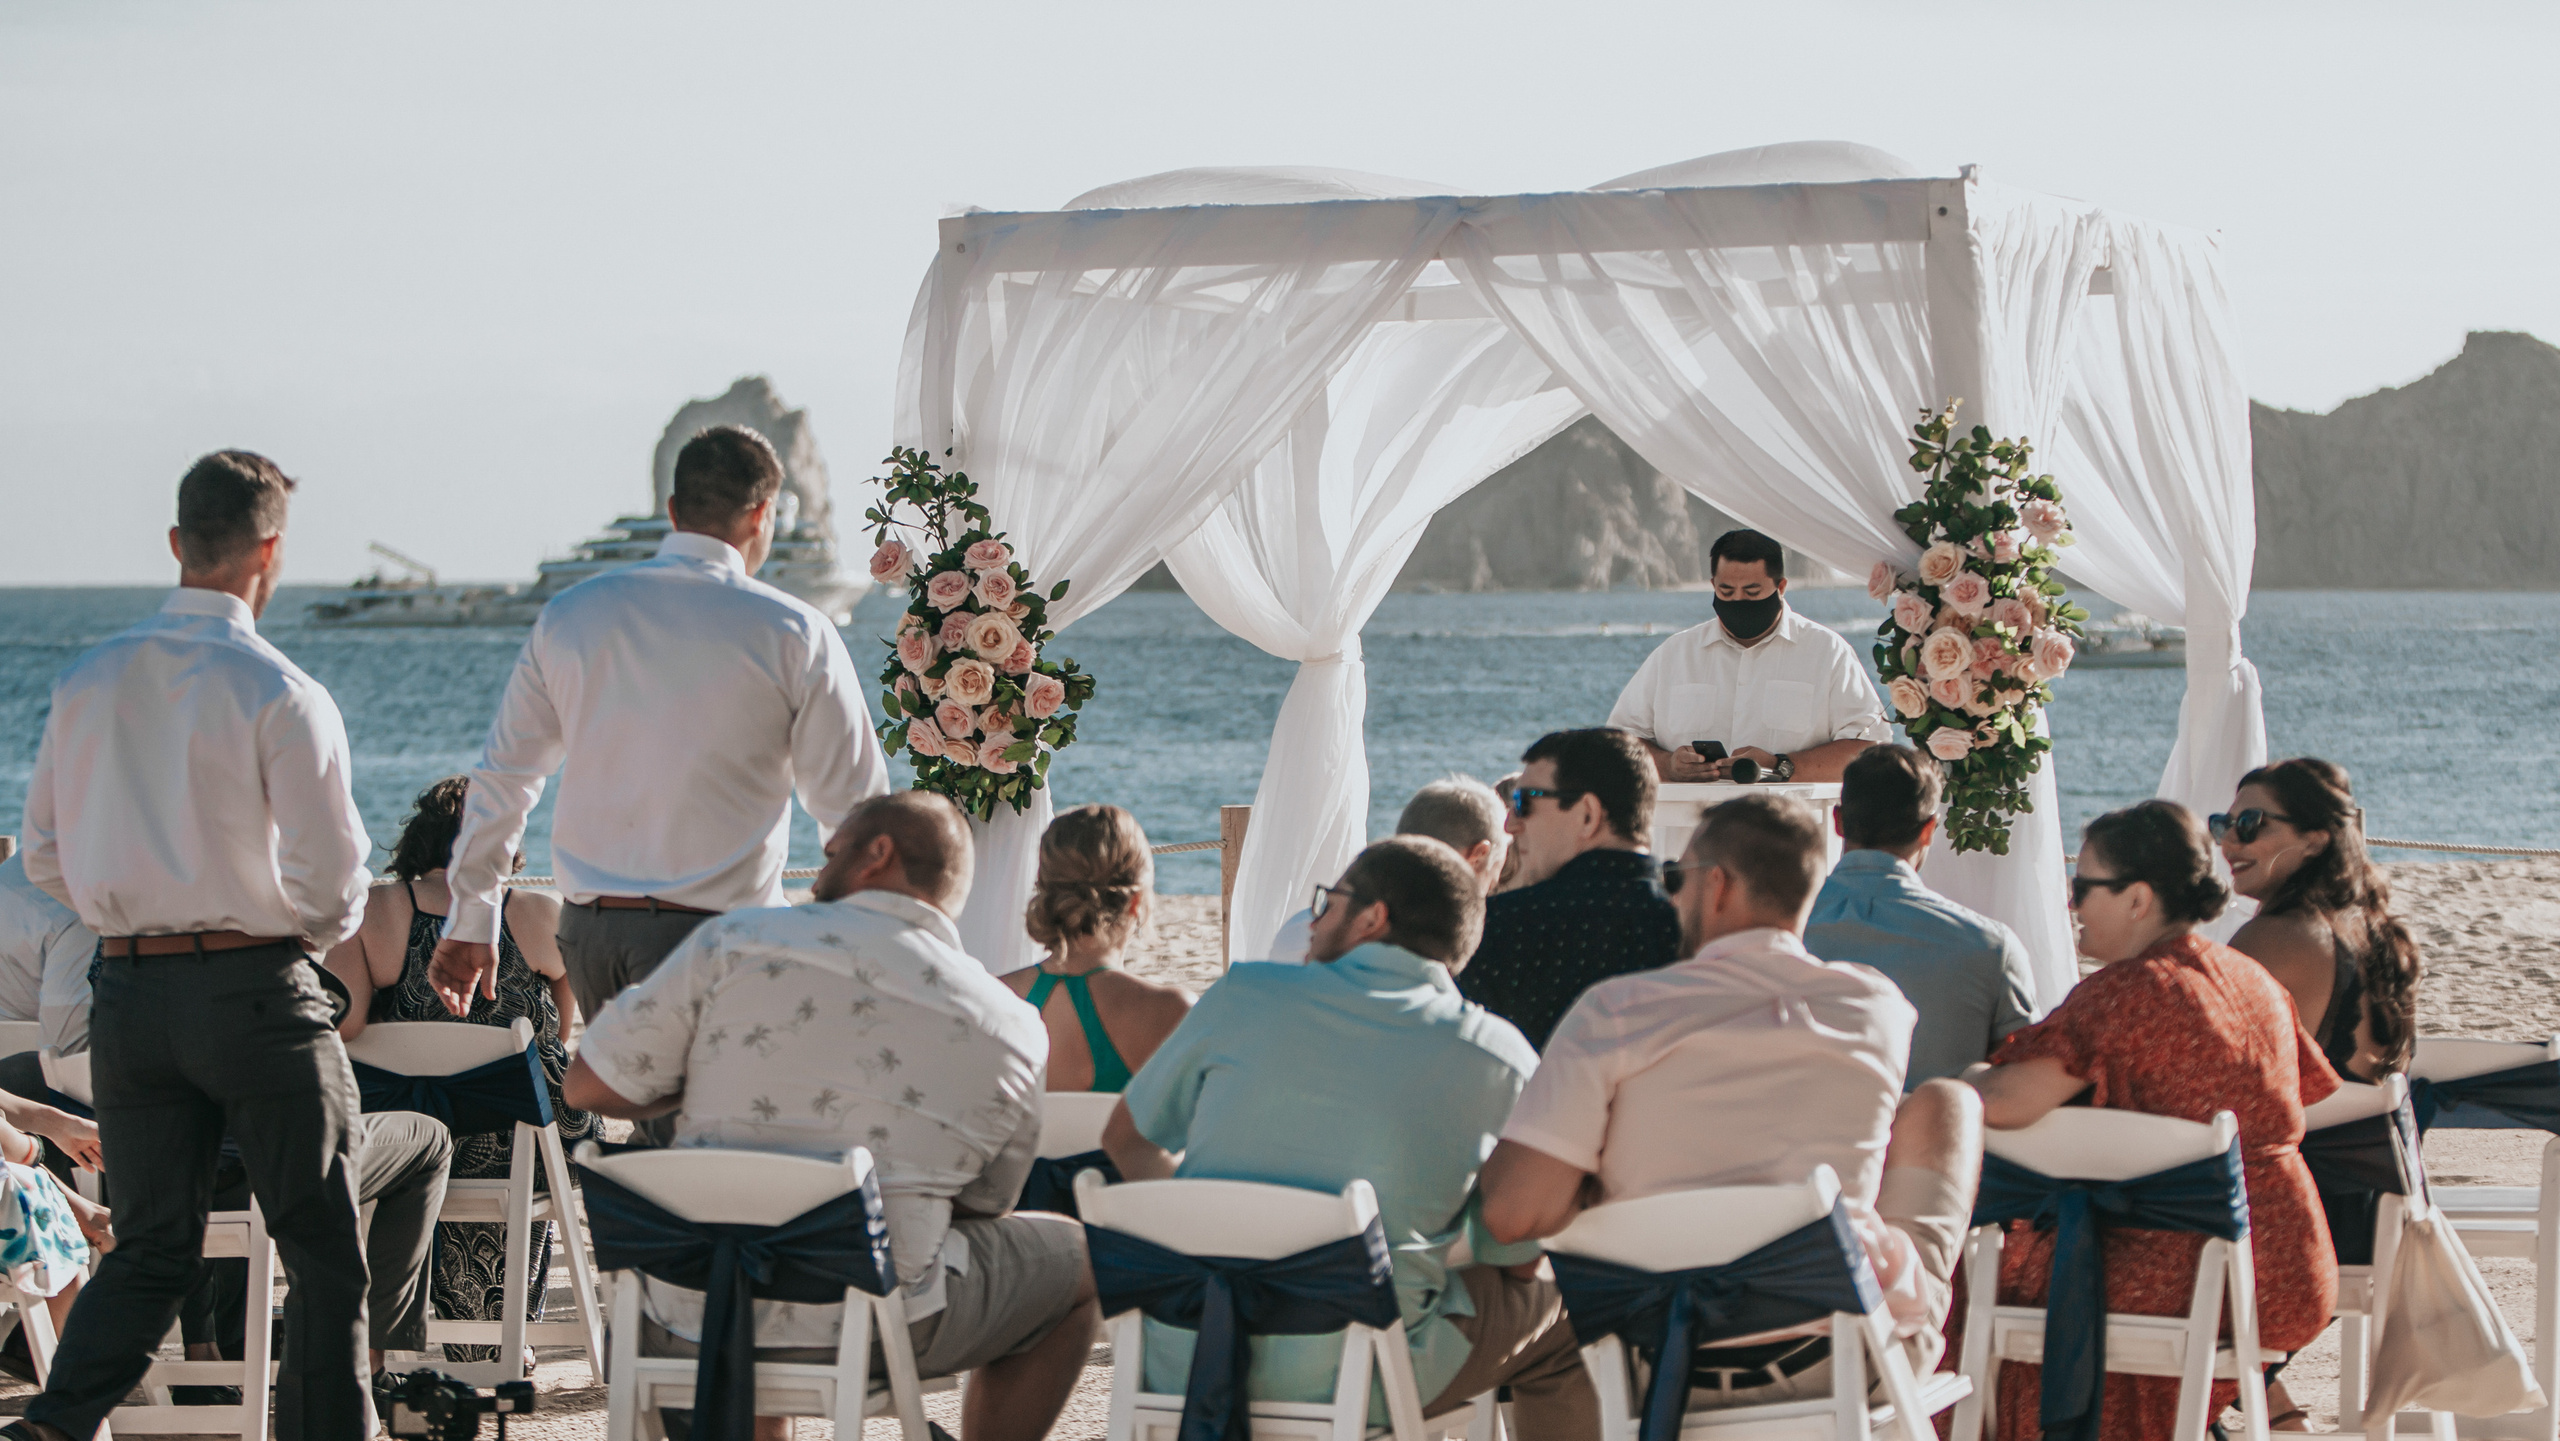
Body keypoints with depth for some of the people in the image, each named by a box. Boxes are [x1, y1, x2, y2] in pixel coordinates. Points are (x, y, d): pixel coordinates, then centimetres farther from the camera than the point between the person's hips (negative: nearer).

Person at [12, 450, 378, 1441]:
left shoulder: (86, 683, 4)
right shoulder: (280, 694, -13)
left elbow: (46, 858, 10)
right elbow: (330, 879, -13)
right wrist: (315, 931, 8)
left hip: (126, 989, 5)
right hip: (257, 989, -5)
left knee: (151, 1248, 11)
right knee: (322, 1247, 8)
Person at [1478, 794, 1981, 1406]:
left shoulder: (1615, 1009, -8)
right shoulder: (1876, 1007, -1)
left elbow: (1513, 1213, -15)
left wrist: (1594, 1177, 6)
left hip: (1674, 1383, 0)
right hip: (1854, 1362, 0)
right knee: (1945, 1102, 23)